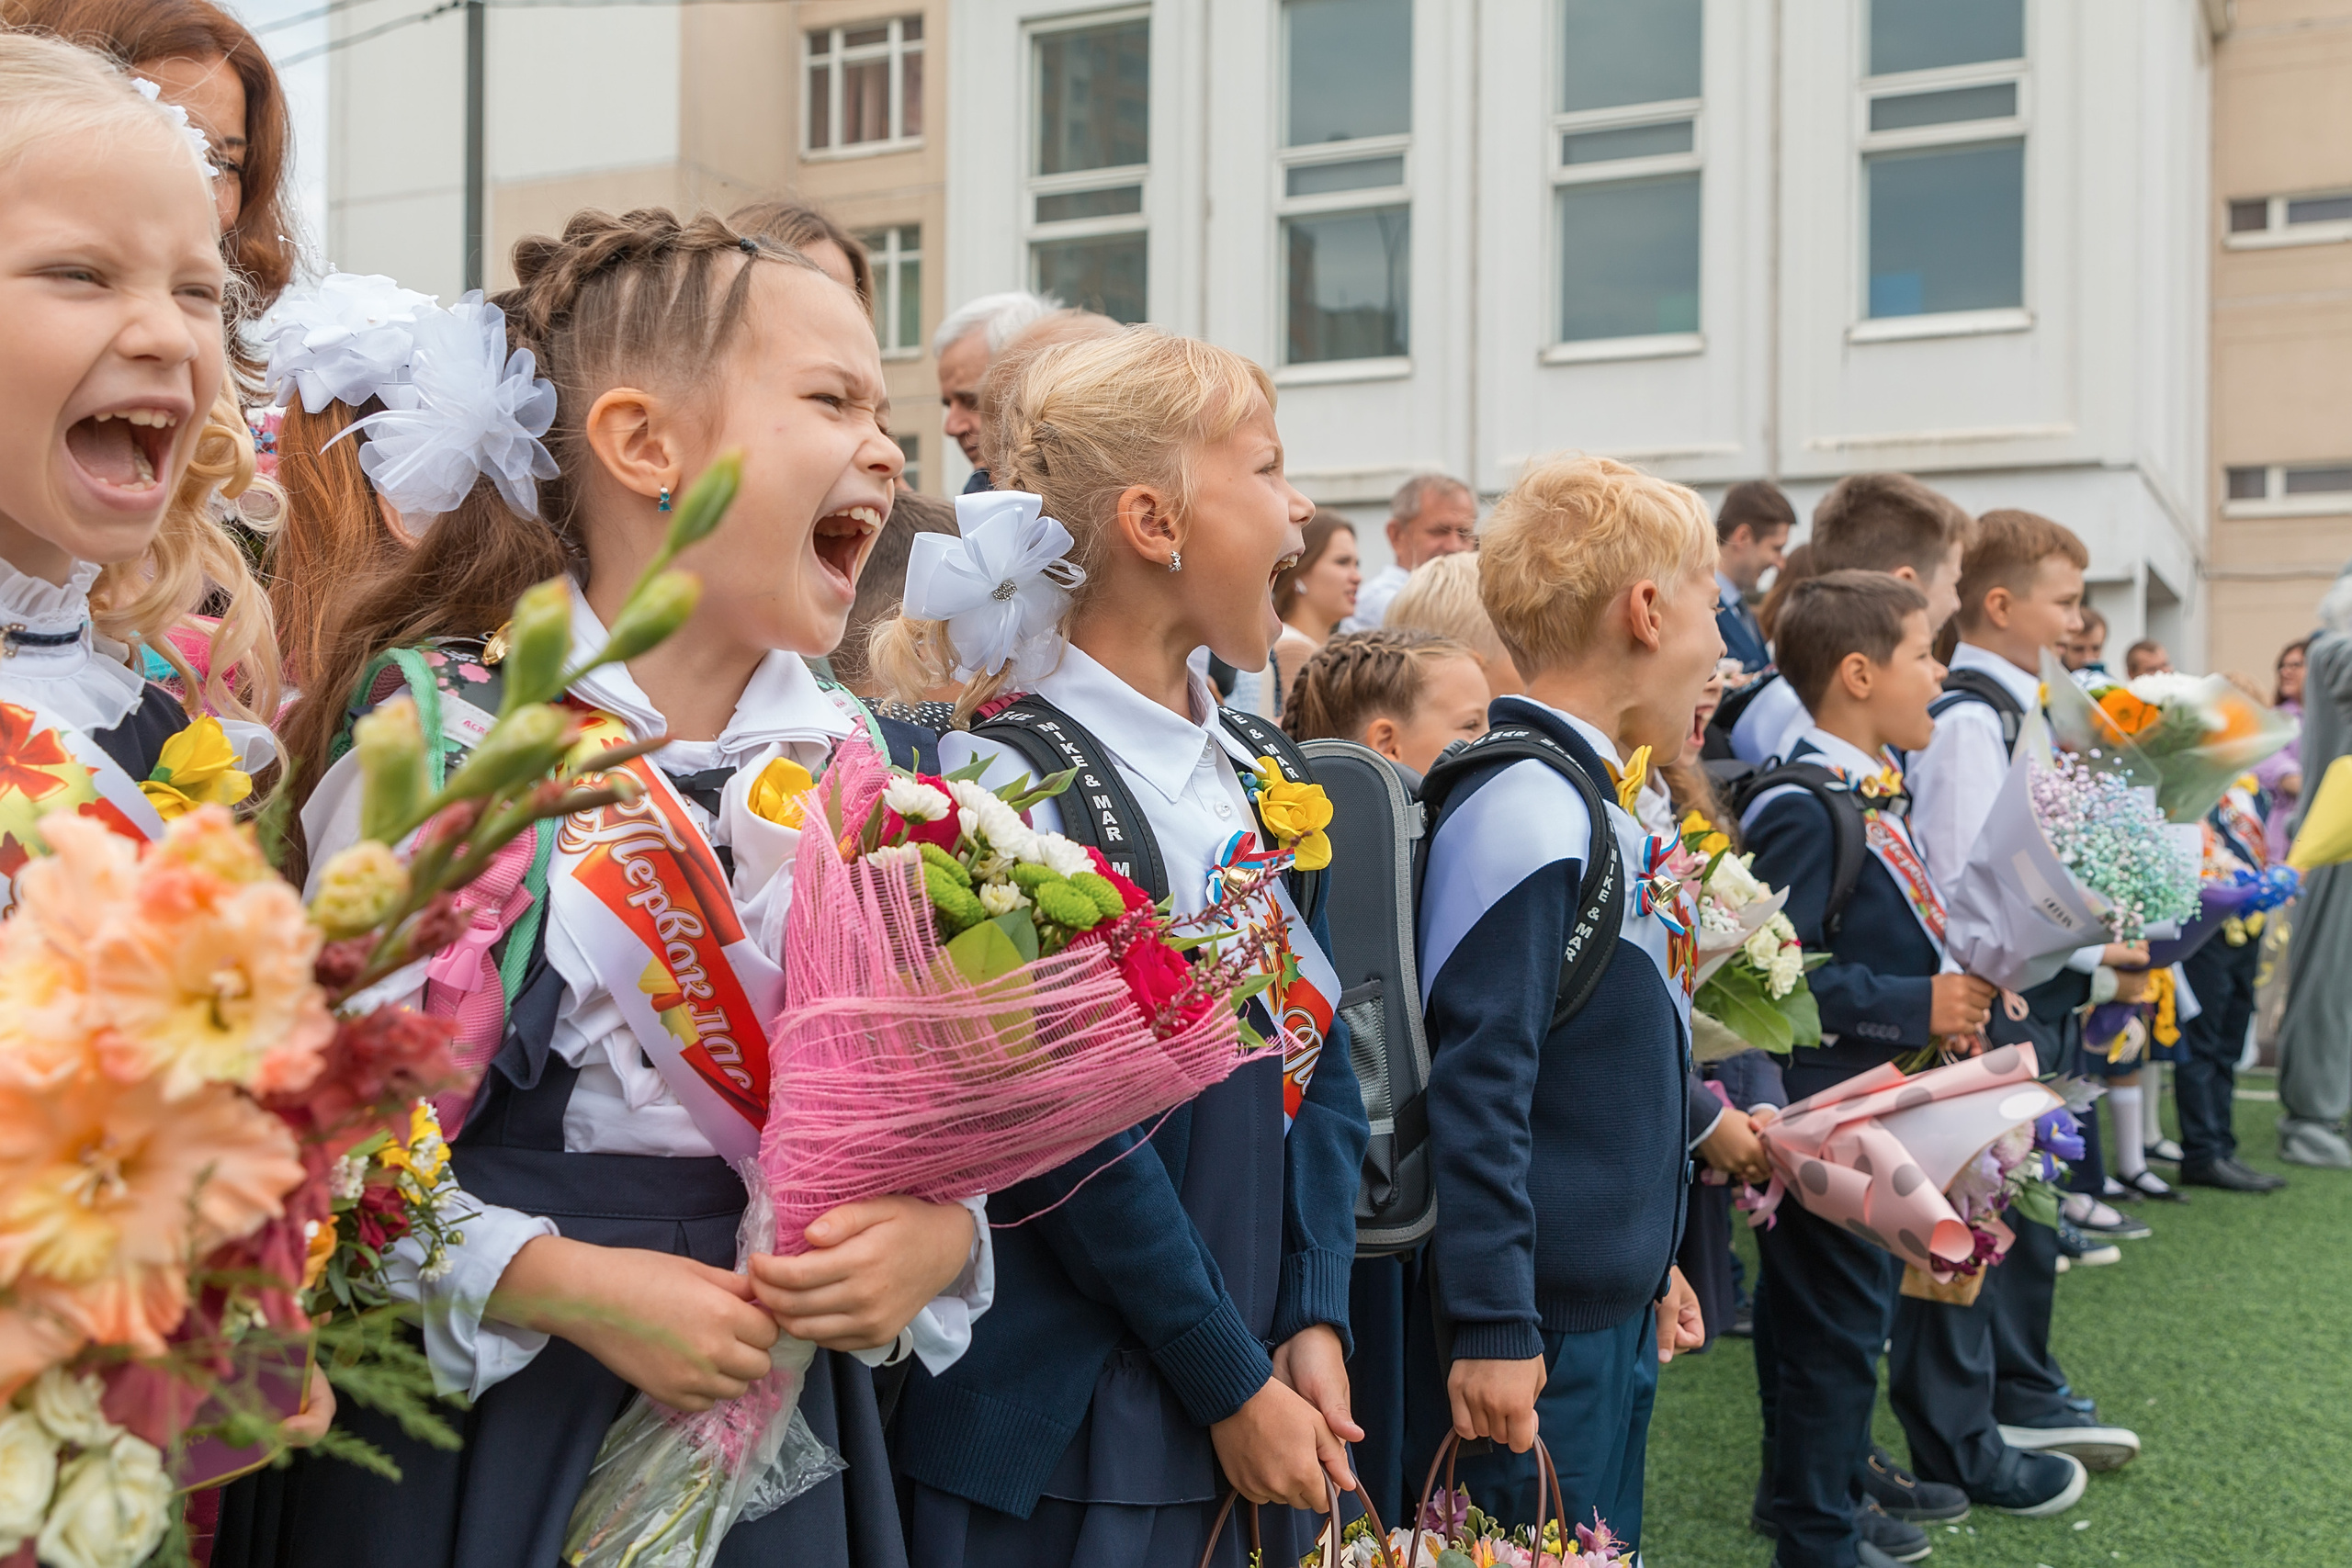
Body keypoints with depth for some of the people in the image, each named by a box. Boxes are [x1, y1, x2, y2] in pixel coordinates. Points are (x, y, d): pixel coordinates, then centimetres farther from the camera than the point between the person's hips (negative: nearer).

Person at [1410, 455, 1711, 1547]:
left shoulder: (1594, 807, 10)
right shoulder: (1526, 815, -20)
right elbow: (1476, 1086, -23)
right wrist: (1492, 1328, -22)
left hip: (1612, 1315, 10)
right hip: (1541, 1334, -9)